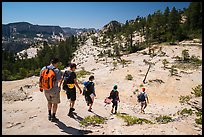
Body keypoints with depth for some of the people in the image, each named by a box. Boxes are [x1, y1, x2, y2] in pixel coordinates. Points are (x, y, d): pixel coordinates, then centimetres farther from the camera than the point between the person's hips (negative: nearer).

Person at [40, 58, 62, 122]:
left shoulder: (44, 69, -2)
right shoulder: (57, 70, -18)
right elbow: (59, 80, -20)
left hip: (46, 90, 5)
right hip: (54, 90, -5)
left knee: (49, 101, 28)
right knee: (55, 103, 16)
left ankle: (49, 115, 33)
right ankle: (53, 117, 24)